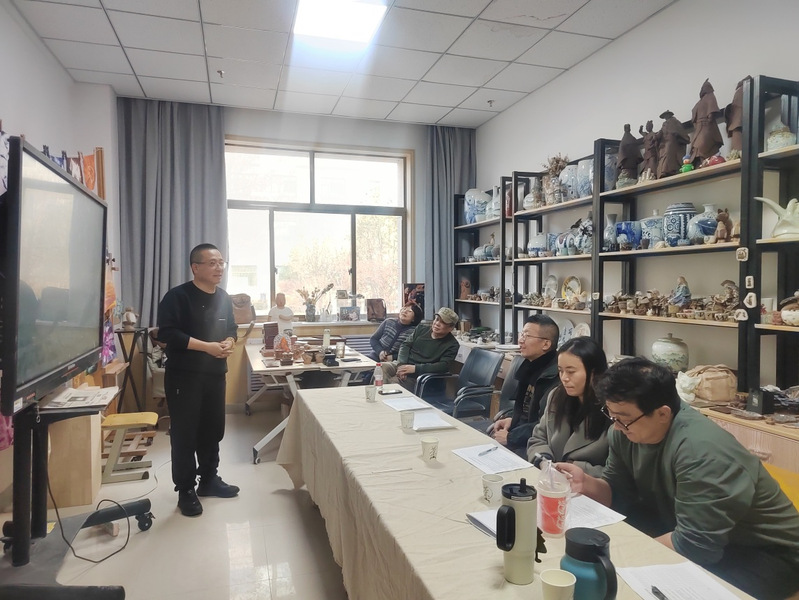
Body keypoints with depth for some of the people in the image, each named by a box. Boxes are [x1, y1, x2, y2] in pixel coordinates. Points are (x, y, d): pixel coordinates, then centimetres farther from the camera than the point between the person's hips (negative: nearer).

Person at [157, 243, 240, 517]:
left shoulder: (224, 298, 10)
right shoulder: (177, 296, -11)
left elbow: (231, 329, 20)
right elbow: (167, 333, -19)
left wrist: (228, 343, -4)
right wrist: (207, 346, -22)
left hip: (216, 374, 6)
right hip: (184, 376, -6)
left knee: (213, 429, 14)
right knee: (184, 433, 1)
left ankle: (209, 479, 31)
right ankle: (186, 490, 14)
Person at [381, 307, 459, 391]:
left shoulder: (452, 345, -1)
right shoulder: (421, 329, 14)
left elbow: (443, 366, -13)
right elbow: (405, 345, 9)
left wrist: (416, 368, -21)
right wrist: (401, 364, -12)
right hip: (402, 366, 5)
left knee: (391, 381, -31)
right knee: (382, 367, -27)